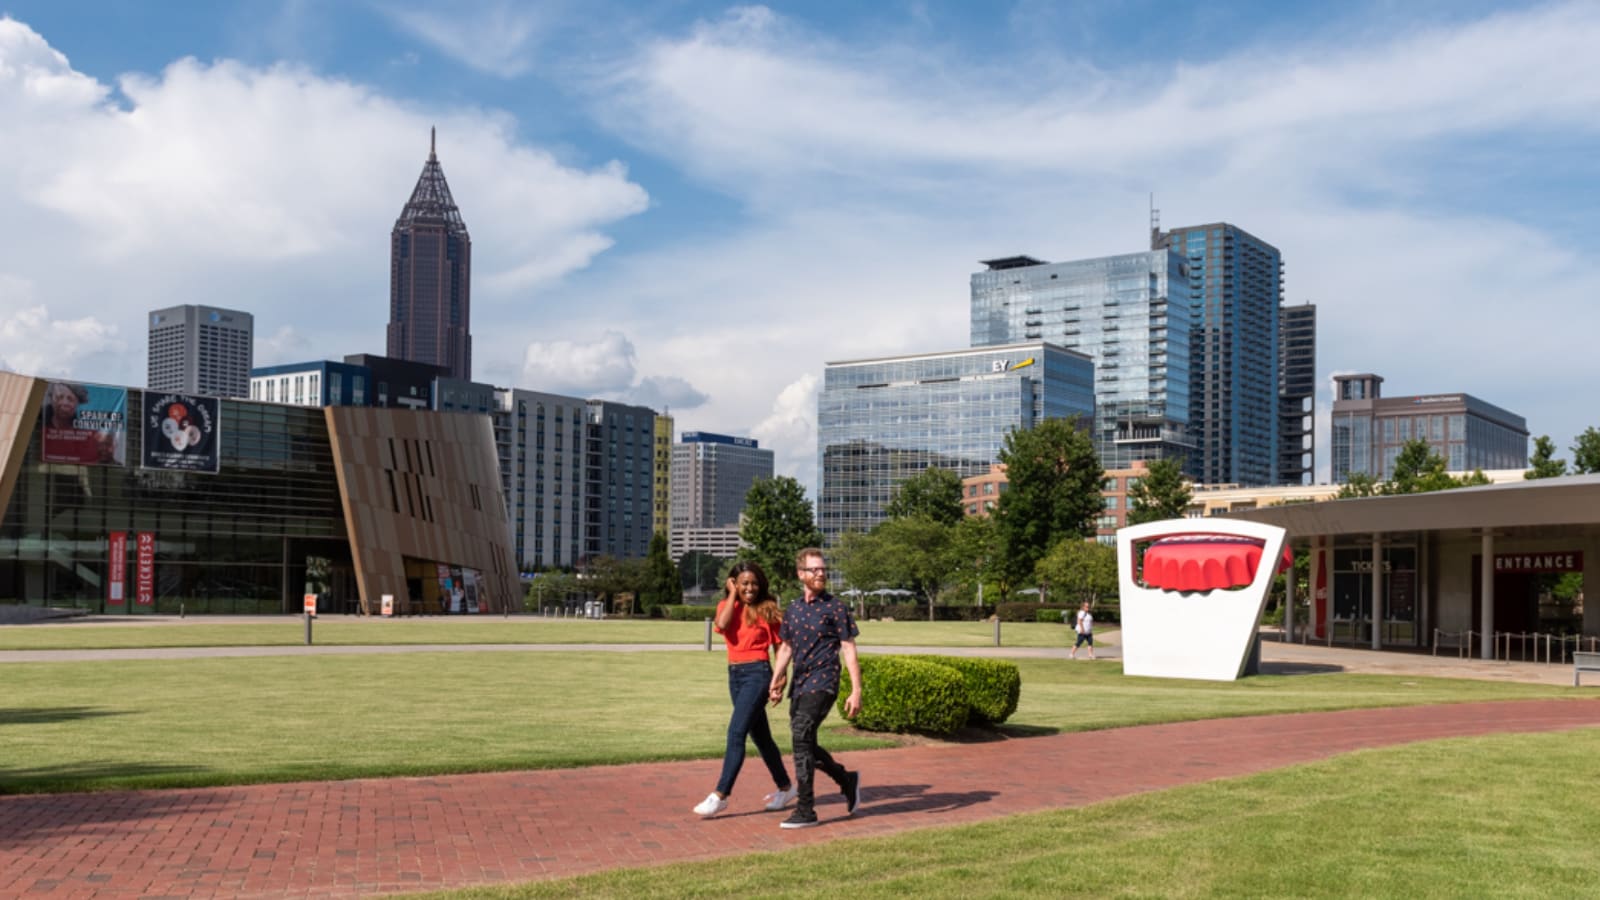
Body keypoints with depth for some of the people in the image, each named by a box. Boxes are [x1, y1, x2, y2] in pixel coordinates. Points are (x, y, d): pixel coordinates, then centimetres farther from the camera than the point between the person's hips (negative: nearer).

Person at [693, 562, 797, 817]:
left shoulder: (767, 610, -3)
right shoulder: (727, 605, 7)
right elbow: (721, 625, -15)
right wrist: (733, 594, -6)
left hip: (757, 673, -6)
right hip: (734, 674, 6)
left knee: (736, 732, -13)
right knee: (760, 736, 15)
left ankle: (720, 795, -12)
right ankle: (785, 787, 29)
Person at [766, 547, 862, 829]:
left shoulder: (835, 608, -4)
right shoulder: (792, 610, 13)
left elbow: (849, 650, -5)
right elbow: (786, 648, 20)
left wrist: (856, 691, -10)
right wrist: (775, 682, 8)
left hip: (822, 684, -7)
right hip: (799, 685, 7)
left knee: (801, 737, -17)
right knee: (804, 743, 9)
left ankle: (805, 810, -12)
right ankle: (847, 780, 32)